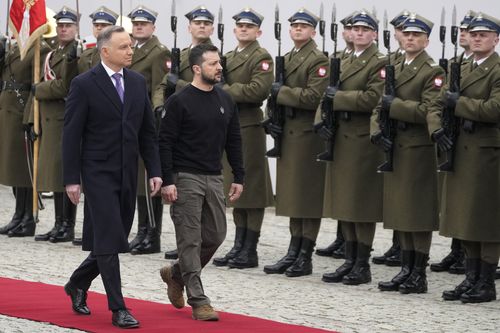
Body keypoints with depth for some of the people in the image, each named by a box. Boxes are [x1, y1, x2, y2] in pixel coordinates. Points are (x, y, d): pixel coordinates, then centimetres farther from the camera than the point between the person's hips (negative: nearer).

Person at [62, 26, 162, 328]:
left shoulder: (138, 82, 8)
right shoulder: (84, 84, -8)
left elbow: (148, 132, 12)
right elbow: (72, 135, -8)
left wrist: (155, 171, 3)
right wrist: (72, 179, -11)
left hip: (128, 175, 6)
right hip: (99, 174, -6)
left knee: (115, 241, 10)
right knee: (109, 240, -8)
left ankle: (78, 284, 33)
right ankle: (118, 309, -3)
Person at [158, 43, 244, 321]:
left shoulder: (225, 101, 8)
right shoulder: (179, 101, -9)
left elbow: (233, 141, 14)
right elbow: (165, 142, -11)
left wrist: (238, 178, 10)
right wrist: (167, 181, -16)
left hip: (214, 178, 6)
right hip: (186, 179, -6)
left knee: (215, 236, 7)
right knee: (191, 240, -3)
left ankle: (176, 274, 30)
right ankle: (198, 301, 1)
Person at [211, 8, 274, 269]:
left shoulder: (261, 57, -6)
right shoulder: (228, 58, 19)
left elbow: (258, 90, -19)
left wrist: (226, 89, -13)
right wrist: (220, 89, -3)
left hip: (249, 127, -8)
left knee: (251, 189, -3)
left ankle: (250, 251, 0)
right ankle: (239, 247, 16)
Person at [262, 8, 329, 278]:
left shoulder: (319, 60, -8)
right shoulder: (286, 59, 17)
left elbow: (314, 97, -18)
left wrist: (281, 91, -13)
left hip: (308, 135, -8)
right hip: (288, 134, 8)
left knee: (309, 197, -3)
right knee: (293, 195, 10)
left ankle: (306, 257, 0)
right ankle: (293, 253, 15)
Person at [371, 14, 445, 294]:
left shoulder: (433, 72, -7)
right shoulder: (393, 70, 16)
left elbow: (428, 111, -17)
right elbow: (380, 105, 14)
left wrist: (394, 105, -17)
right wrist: (377, 130, -4)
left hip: (419, 151, -7)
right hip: (394, 148, 7)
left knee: (419, 213, -4)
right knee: (400, 211, 10)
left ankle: (420, 275, 1)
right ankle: (406, 270, 17)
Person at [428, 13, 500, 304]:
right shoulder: (462, 71, 17)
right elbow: (439, 104, 17)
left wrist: (459, 102, -14)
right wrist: (437, 128, -2)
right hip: (461, 152, 8)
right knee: (466, 218, 10)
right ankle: (471, 279, 18)